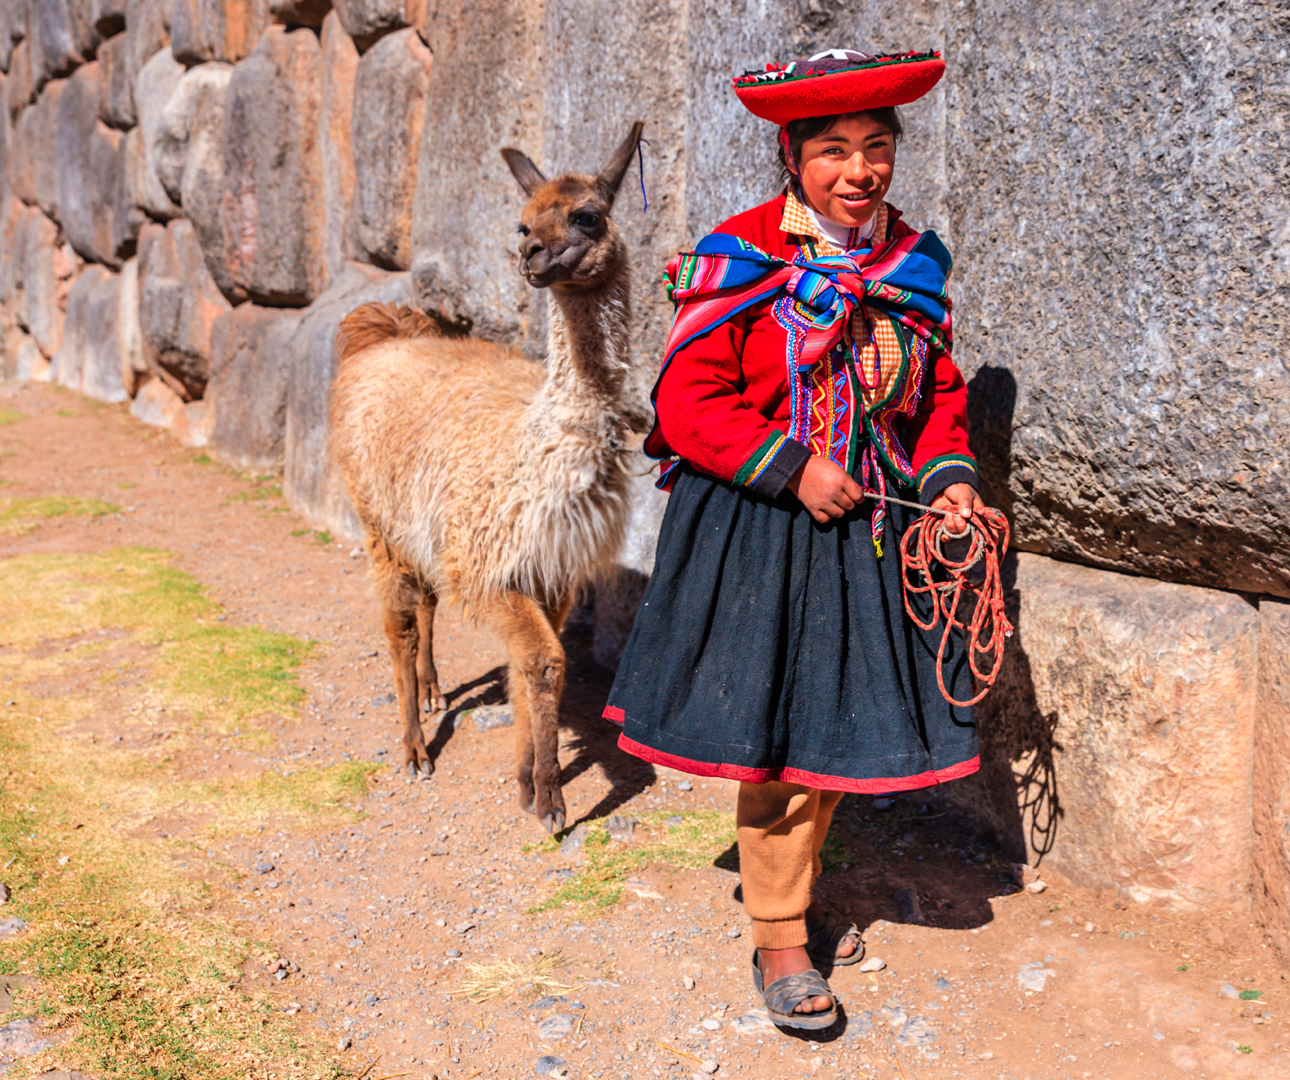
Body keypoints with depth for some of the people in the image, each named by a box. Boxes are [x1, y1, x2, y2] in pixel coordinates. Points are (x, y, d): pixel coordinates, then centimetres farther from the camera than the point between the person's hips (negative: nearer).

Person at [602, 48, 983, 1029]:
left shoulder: (916, 267, 5)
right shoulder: (737, 261, -10)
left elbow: (940, 396, 14)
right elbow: (687, 398, -12)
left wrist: (947, 475, -5)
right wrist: (791, 466, -19)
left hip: (868, 532, 5)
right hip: (756, 533, -5)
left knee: (837, 720, 14)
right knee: (769, 730, 1)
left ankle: (793, 890, 36)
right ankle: (779, 936, 18)